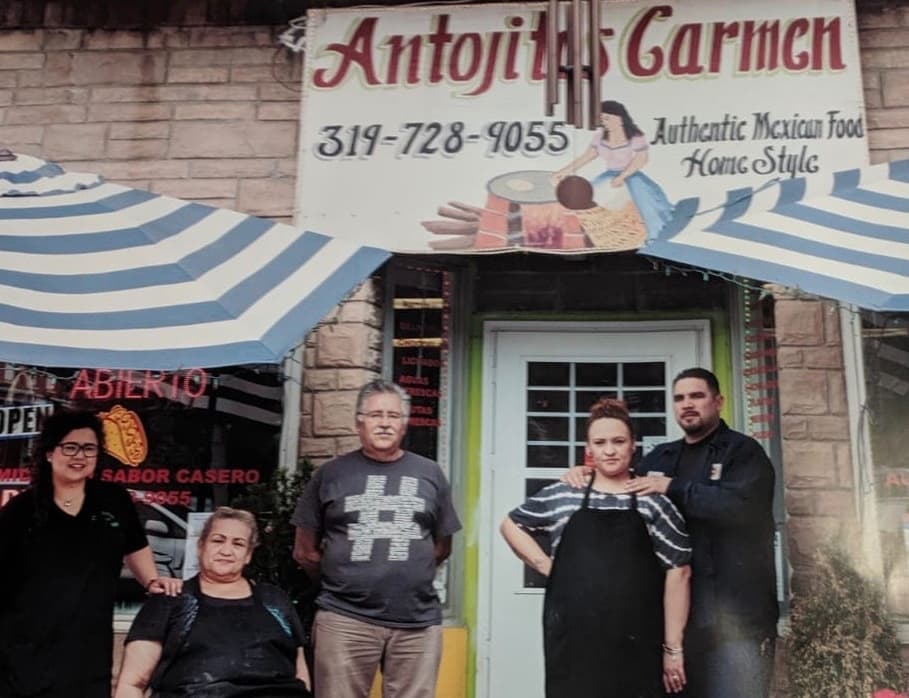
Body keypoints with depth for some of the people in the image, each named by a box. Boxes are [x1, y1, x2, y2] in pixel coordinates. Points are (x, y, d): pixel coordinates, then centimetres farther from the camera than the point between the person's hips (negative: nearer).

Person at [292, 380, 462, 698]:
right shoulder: (331, 473, 5)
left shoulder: (430, 474, 10)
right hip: (345, 618, -1)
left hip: (418, 621, 2)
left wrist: (407, 575, 11)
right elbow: (304, 551, 9)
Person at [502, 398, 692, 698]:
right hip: (571, 642, 1)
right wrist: (544, 565, 4)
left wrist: (672, 648, -3)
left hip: (636, 647, -1)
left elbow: (677, 572, 0)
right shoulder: (562, 495, 6)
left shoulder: (653, 503, 2)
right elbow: (511, 524, 19)